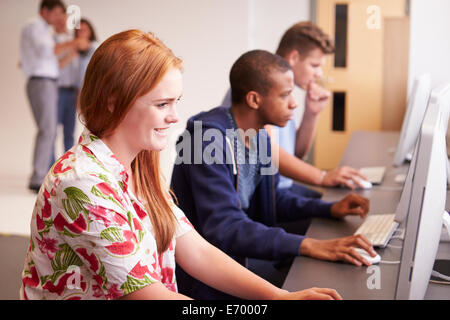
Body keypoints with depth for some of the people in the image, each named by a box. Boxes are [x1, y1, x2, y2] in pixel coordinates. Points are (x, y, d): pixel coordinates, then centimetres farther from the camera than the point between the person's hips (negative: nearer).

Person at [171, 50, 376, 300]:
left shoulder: (259, 136, 4)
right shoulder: (209, 138, -23)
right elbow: (224, 229, -31)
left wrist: (329, 209, 5)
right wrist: (307, 246, -37)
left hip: (236, 264, 8)